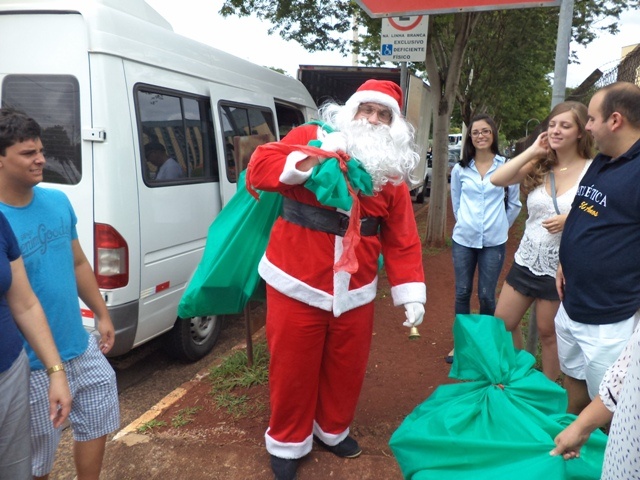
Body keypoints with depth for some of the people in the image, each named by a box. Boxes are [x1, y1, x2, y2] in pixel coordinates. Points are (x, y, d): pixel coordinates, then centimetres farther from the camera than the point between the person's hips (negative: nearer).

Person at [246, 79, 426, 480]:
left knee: (347, 368, 17)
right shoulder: (310, 138, -3)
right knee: (293, 369, 9)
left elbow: (402, 241, 5)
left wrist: (411, 293, -2)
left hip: (355, 291, 4)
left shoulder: (391, 174, 6)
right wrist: (310, 164, -24)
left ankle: (332, 430, 44)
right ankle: (288, 442, 33)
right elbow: (258, 168, -12)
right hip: (296, 284, -3)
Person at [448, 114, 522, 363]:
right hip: (463, 240, 2)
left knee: (486, 296, 4)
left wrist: (501, 226, 9)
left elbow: (514, 203, 9)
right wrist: (466, 224, 11)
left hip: (494, 242, -2)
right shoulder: (460, 169, 3)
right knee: (462, 293, 8)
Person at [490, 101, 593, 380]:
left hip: (560, 269, -4)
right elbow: (497, 179, -12)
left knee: (548, 332, 10)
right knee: (501, 324, 12)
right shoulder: (538, 167, 2)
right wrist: (532, 151, -11)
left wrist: (571, 220, -23)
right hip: (526, 261, 5)